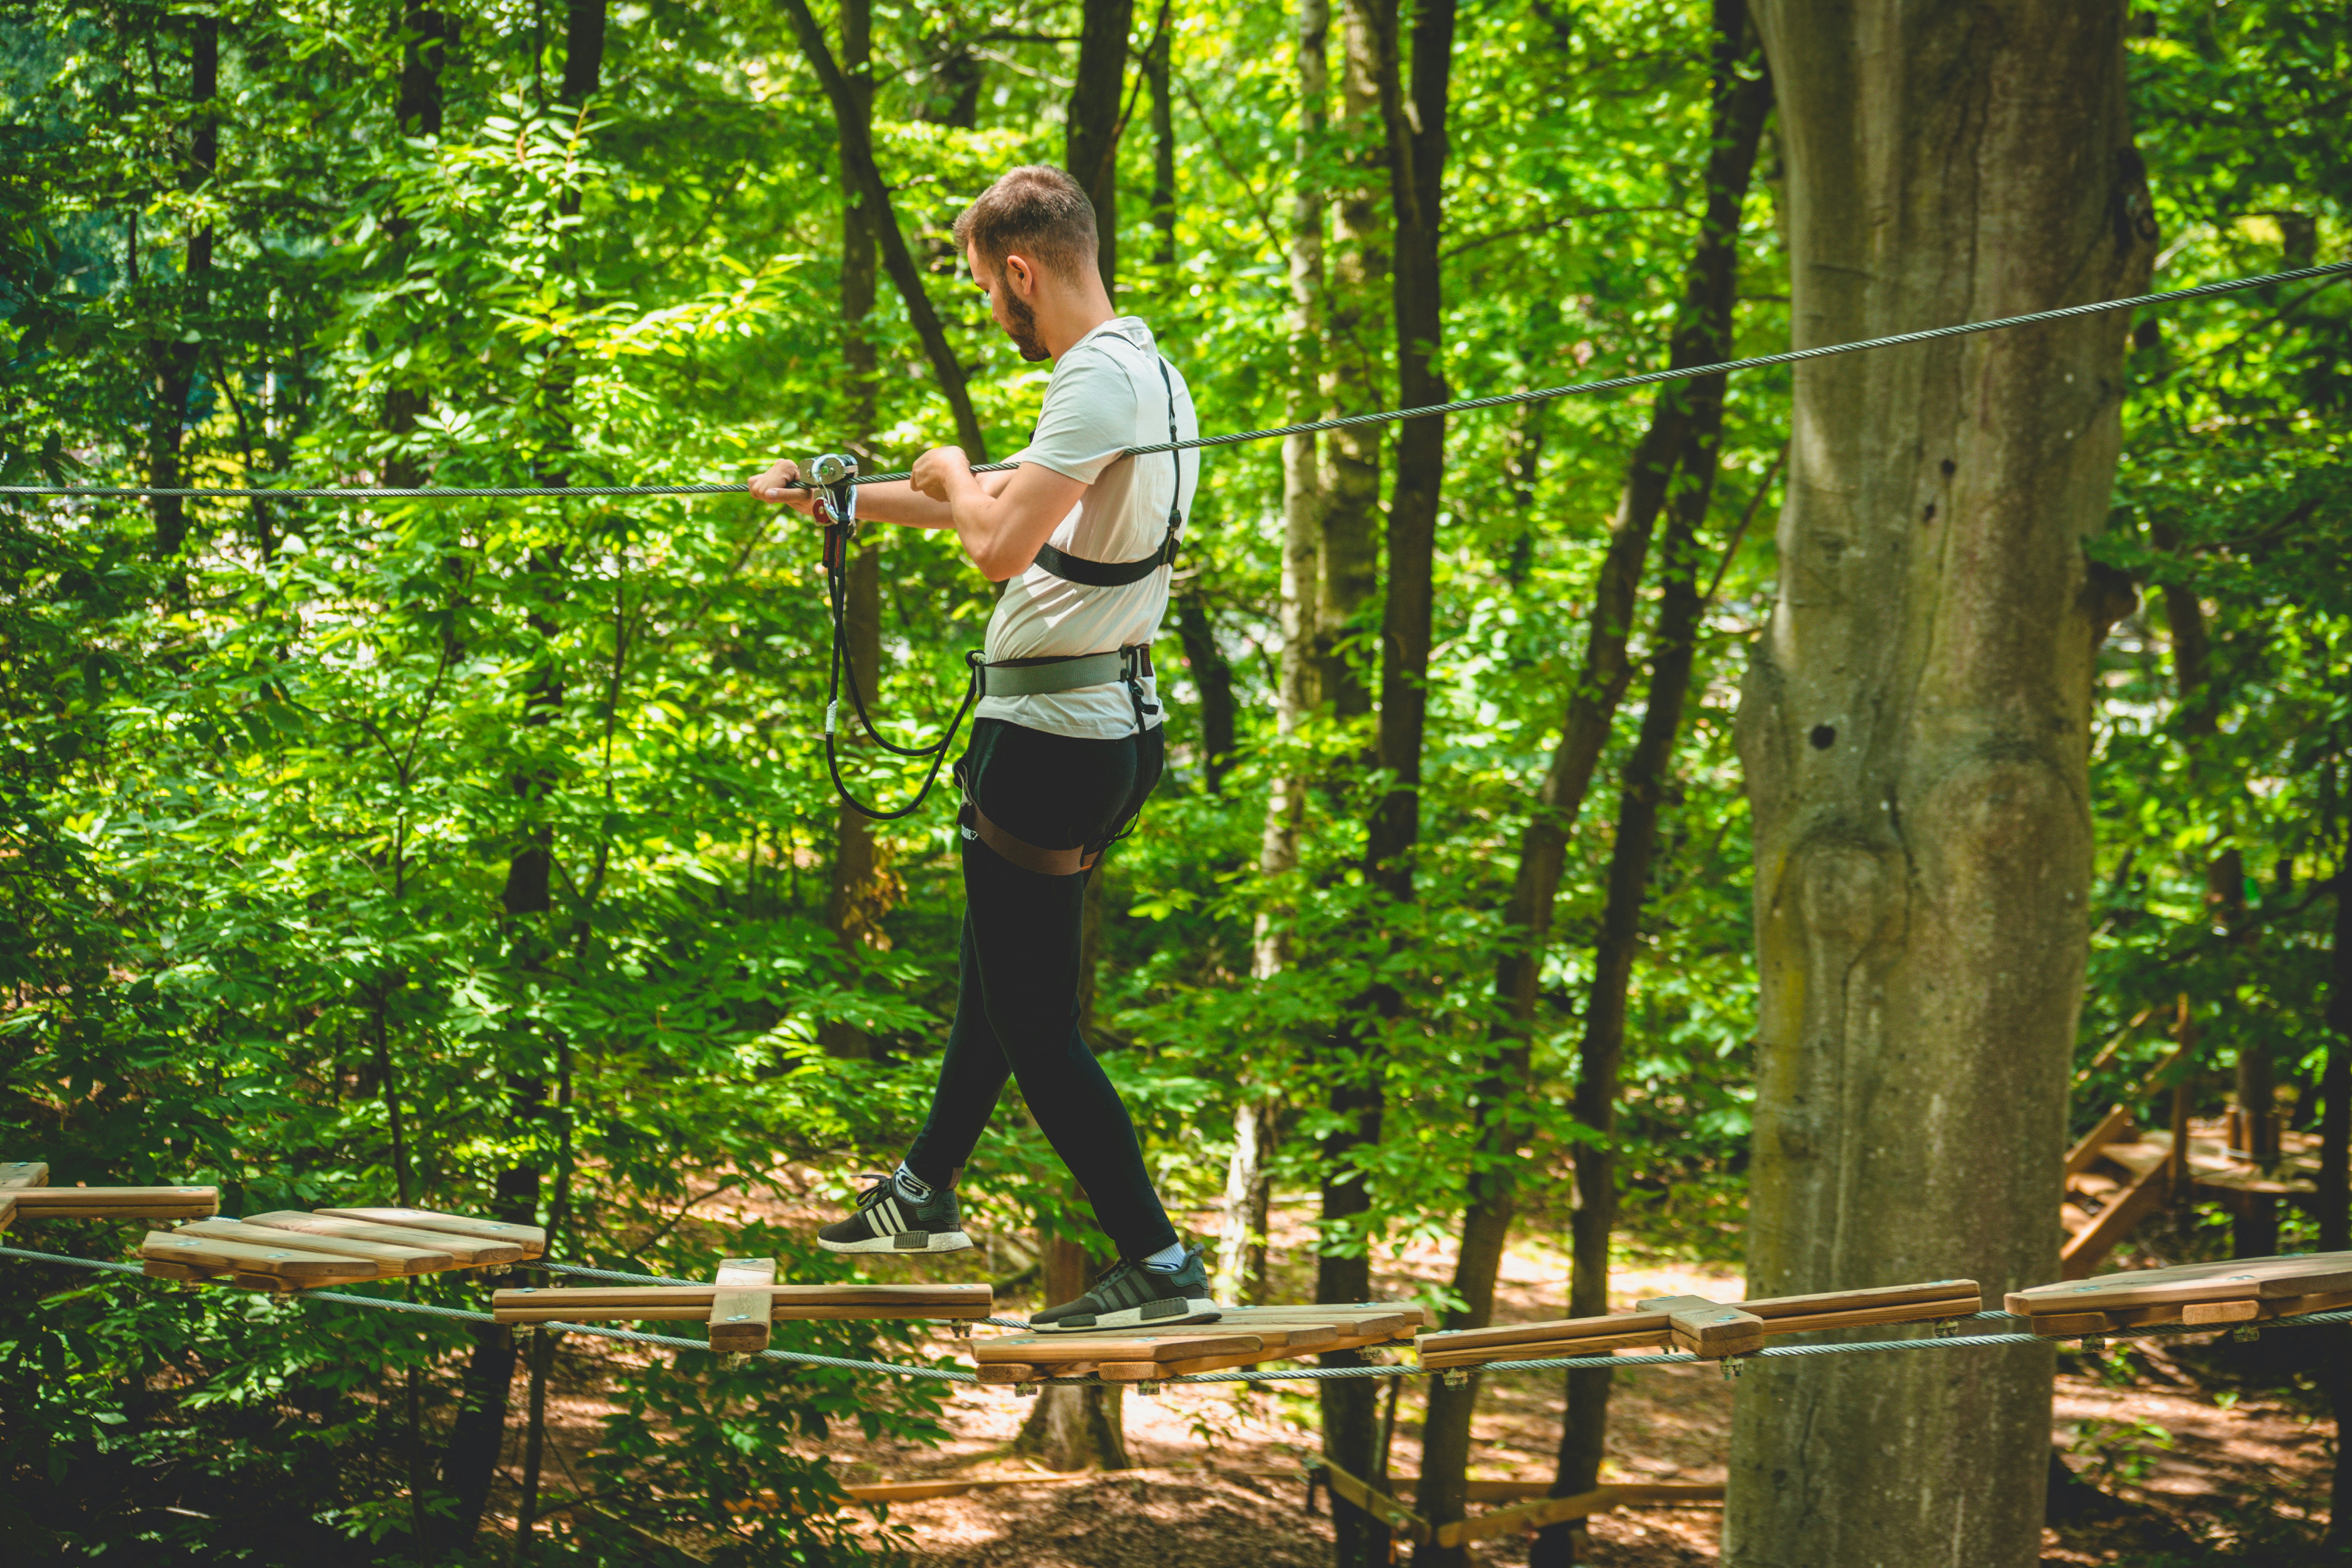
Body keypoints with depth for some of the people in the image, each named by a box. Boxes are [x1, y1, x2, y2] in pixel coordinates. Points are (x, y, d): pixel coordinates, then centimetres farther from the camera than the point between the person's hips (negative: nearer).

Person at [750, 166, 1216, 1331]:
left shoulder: (1100, 380, -20)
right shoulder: (1149, 370, 14)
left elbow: (1001, 543, -29)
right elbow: (1028, 510, 28)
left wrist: (952, 475, -6)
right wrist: (843, 498, 35)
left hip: (1051, 742, -11)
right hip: (1116, 724, 11)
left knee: (1035, 1021, -6)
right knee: (998, 973, 24)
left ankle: (1159, 1266, -6)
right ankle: (925, 1193, 40)